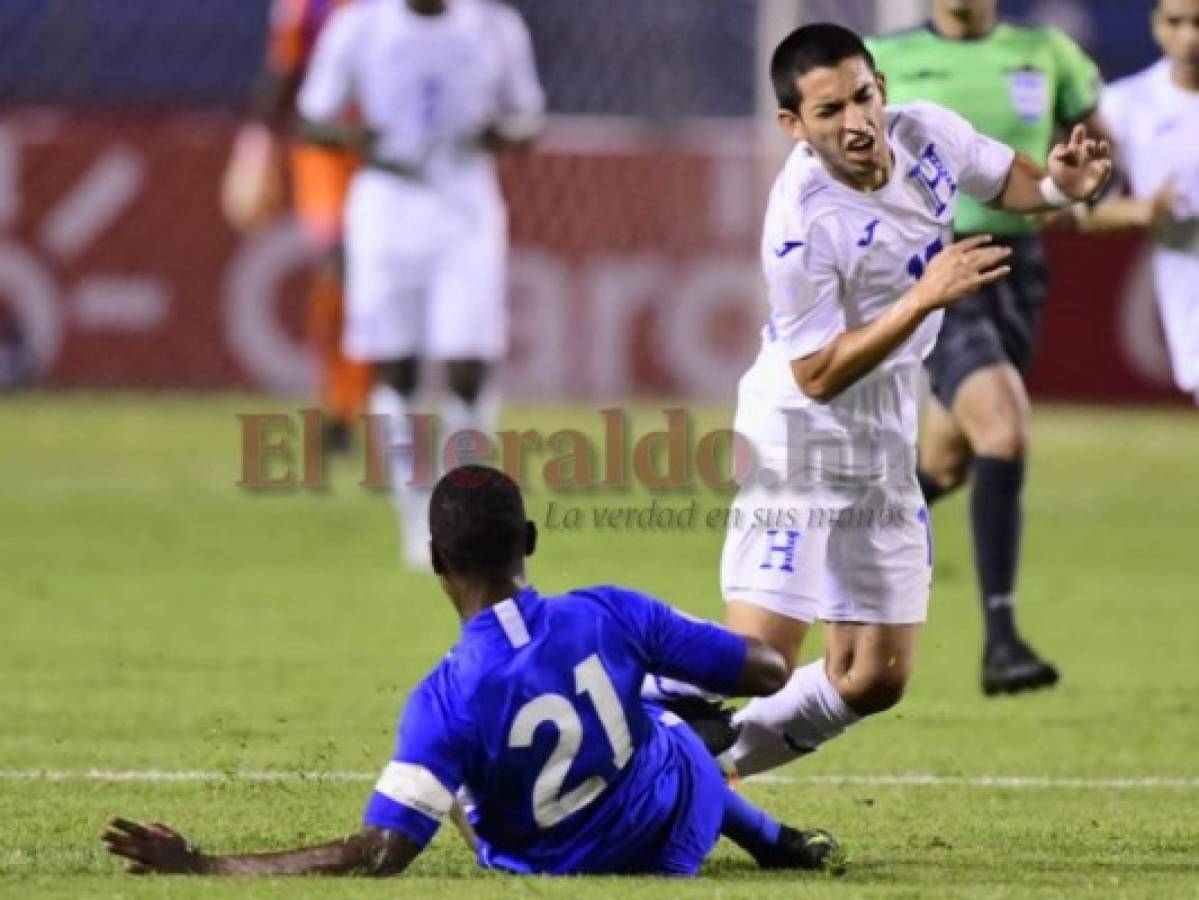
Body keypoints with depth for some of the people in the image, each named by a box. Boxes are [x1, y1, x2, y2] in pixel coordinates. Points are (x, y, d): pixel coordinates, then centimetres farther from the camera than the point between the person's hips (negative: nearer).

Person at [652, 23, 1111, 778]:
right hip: (801, 439, -7)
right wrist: (924, 299, -32)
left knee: (873, 682, 8)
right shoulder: (803, 227, -29)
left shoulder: (926, 133, -8)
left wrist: (1059, 186, -9)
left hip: (885, 443, 7)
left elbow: (1004, 180, 14)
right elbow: (818, 376, -23)